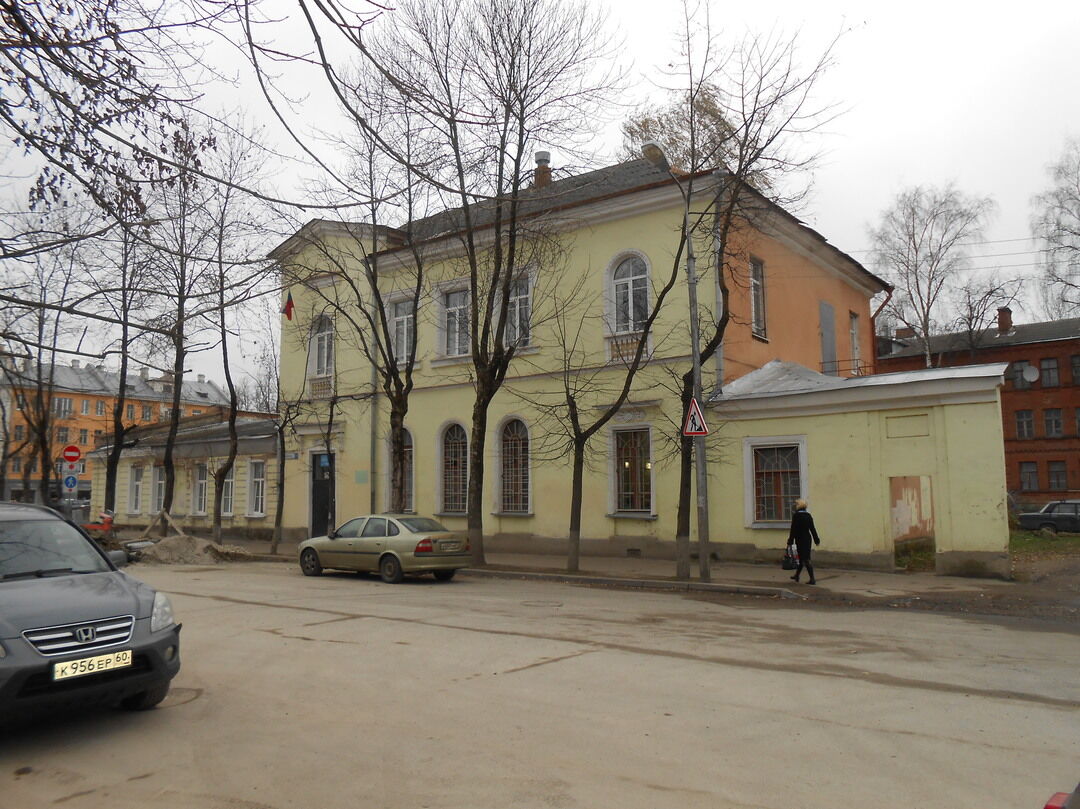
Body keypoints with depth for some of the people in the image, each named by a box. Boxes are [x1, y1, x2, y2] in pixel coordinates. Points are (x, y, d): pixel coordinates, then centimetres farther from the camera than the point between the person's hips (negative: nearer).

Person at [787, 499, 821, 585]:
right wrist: (816, 539, 14)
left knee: (805, 560, -5)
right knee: (802, 558, 19)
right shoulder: (808, 515, 5)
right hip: (808, 539, 7)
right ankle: (796, 576, 33)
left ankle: (812, 579, -9)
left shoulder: (796, 516, -14)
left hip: (800, 540, -7)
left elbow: (793, 529, -14)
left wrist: (790, 540, -8)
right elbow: (812, 528, 7)